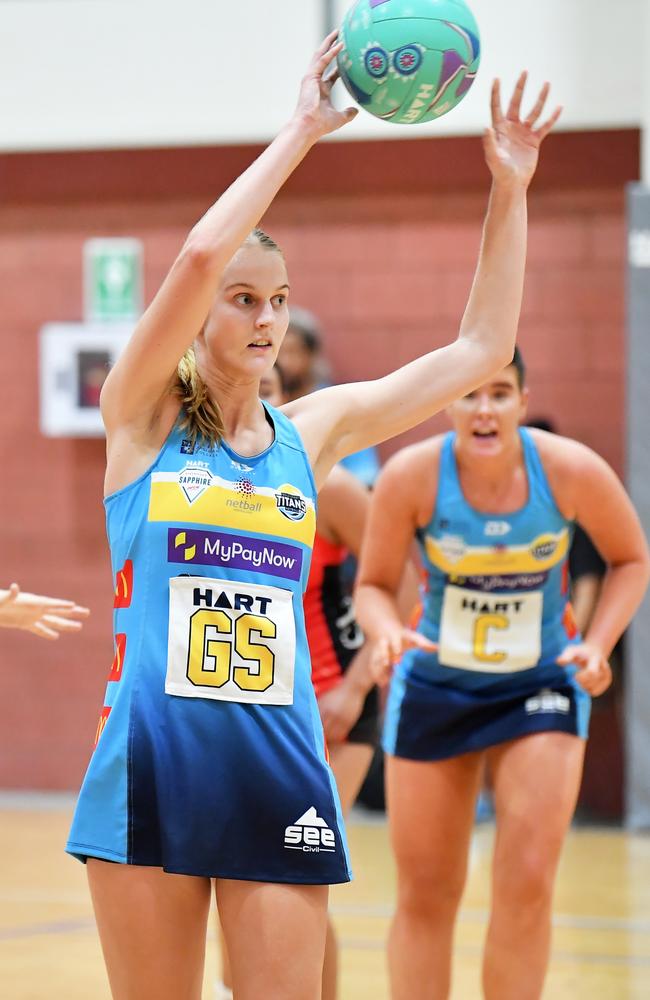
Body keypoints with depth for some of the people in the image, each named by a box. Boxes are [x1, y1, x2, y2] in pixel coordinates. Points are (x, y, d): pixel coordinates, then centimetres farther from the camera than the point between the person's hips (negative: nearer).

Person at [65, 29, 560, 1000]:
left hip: (280, 771, 3)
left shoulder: (311, 430, 12)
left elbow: (480, 352, 15)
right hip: (151, 763, -3)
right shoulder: (143, 415, 1)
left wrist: (509, 191, 9)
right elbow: (199, 257, -15)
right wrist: (300, 130, -11)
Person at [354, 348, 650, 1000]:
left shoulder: (572, 470, -18)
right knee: (425, 895, 7)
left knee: (527, 884, -12)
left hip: (541, 686, -1)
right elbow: (374, 583, -6)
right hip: (433, 687, 1)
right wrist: (387, 632, -27)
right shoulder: (411, 476, -19)